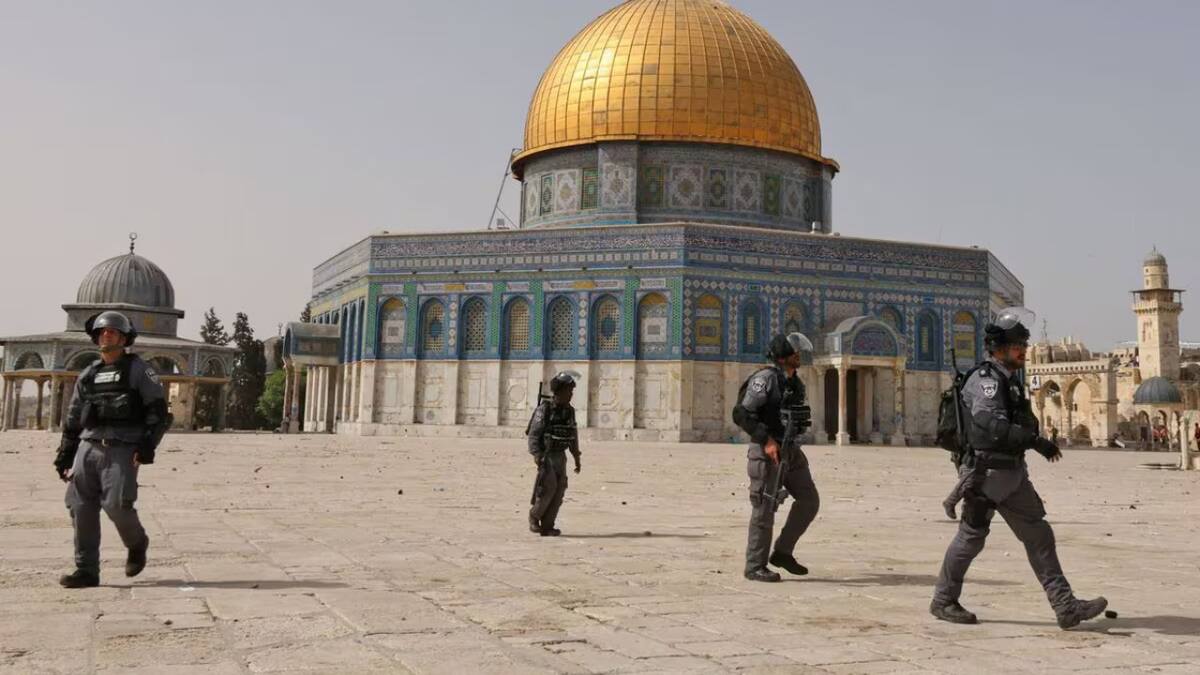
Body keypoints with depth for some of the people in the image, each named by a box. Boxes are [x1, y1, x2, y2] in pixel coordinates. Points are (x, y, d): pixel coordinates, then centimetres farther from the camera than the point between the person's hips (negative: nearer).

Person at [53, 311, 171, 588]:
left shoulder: (138, 370, 3)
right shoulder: (87, 375, 18)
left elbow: (158, 411, -4)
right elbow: (73, 420, 22)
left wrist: (148, 446, -15)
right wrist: (64, 457, 15)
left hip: (122, 449, -5)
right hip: (88, 447, 5)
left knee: (116, 504, -15)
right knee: (80, 507, -2)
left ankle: (137, 543, 15)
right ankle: (86, 570, 5)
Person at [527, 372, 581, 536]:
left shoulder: (569, 411, 6)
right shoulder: (544, 409, -14)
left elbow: (573, 436, 14)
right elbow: (533, 433, -16)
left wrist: (577, 458, 12)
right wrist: (536, 455, -27)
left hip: (560, 456, 6)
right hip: (545, 455, -6)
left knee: (558, 491, -2)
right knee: (549, 487, -17)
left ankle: (547, 527, 2)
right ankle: (534, 515, 6)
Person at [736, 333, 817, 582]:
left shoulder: (795, 383, 13)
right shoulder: (764, 379, -15)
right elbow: (741, 414, -21)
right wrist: (767, 440, -26)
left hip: (790, 451, 9)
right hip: (766, 452, -9)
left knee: (809, 500, 5)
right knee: (764, 509, -4)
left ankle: (782, 553, 15)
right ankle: (755, 567, 6)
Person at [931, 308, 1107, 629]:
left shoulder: (1011, 380, 14)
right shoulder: (985, 380, -16)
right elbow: (995, 426, -31)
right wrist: (1037, 441, -35)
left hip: (1014, 474, 9)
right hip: (987, 473, -9)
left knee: (1039, 536, 5)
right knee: (971, 538, 2)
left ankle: (1067, 607, 7)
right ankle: (943, 601, 17)